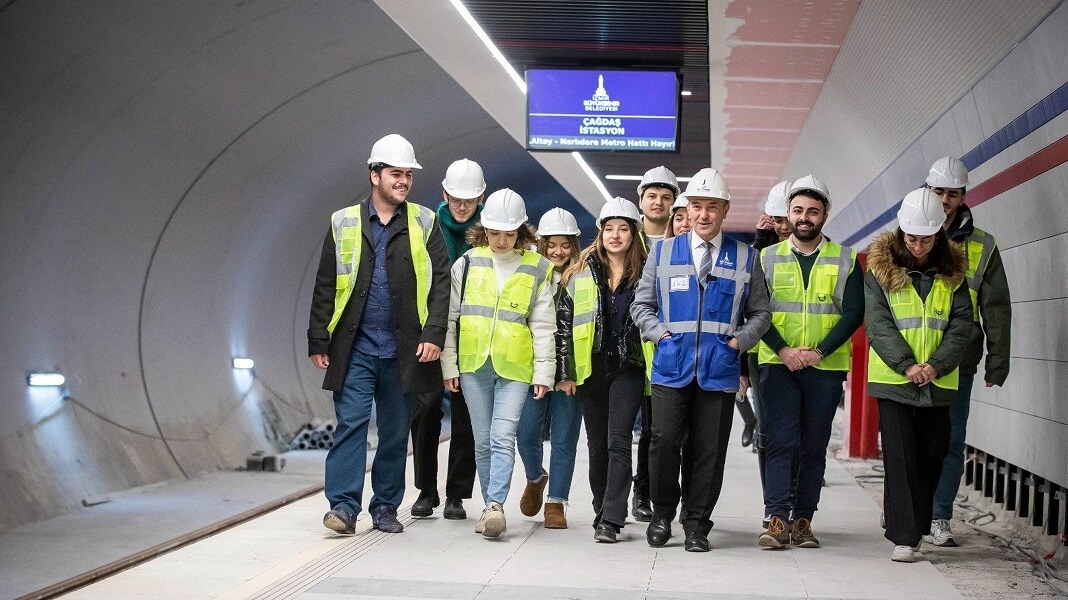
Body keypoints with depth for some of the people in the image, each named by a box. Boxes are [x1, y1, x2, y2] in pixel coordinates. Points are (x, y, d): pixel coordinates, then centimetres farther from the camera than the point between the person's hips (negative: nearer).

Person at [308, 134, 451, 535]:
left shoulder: (424, 224, 6)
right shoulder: (343, 223, 6)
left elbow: (440, 283, 1)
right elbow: (325, 287, 7)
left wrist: (433, 334, -9)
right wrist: (318, 341, 3)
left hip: (403, 351, 1)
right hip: (355, 349, -1)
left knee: (396, 433, 8)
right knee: (351, 423, -8)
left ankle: (385, 507, 18)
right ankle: (344, 505, -4)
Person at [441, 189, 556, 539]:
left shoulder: (537, 269, 3)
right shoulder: (468, 263, 6)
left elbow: (543, 325, 4)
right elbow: (450, 316, 9)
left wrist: (543, 372, -1)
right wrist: (449, 365, 6)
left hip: (515, 367, -2)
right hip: (473, 365, 2)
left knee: (503, 438, -13)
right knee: (483, 441, 7)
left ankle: (495, 505, -15)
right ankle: (491, 507, 15)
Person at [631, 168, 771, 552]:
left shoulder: (745, 258, 10)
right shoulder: (662, 252, 10)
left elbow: (760, 313, 14)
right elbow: (641, 304, 14)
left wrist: (740, 340, -1)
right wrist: (660, 334, -1)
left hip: (720, 369, 0)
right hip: (672, 365, 0)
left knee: (710, 451, 2)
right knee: (664, 443, -6)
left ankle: (697, 526, 15)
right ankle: (662, 514, 15)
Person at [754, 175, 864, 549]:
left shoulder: (845, 260, 6)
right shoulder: (767, 257, 7)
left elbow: (854, 313, -2)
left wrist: (819, 351, -13)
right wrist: (784, 350, -13)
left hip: (826, 367, 1)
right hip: (778, 364, 0)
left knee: (814, 447, 5)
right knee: (780, 442, -7)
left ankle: (803, 520, 11)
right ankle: (777, 519, -7)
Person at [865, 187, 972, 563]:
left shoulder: (952, 272, 7)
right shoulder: (881, 268, -1)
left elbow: (961, 324, 2)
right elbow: (878, 323, -7)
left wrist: (936, 366, -12)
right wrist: (906, 364, -17)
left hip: (938, 383, 3)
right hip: (892, 380, -3)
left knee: (932, 457, 10)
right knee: (900, 458, -5)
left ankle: (918, 527, 24)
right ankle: (903, 537, -3)